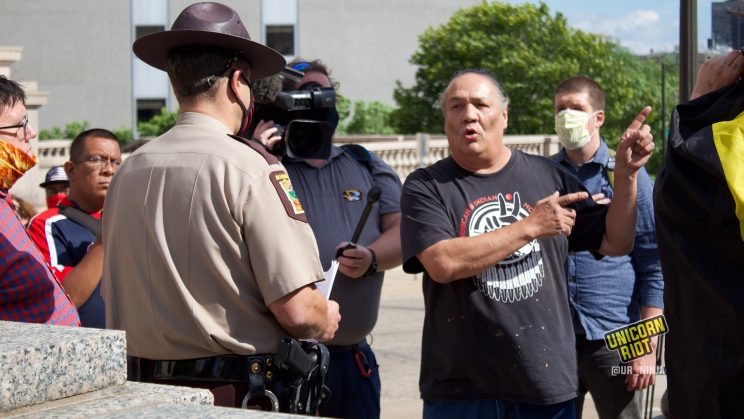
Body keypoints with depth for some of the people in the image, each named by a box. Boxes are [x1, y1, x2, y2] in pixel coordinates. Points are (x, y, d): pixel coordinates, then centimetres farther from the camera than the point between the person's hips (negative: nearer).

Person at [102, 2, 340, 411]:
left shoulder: (127, 172, 4)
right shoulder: (249, 166, -14)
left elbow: (114, 295, 13)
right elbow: (296, 310, -18)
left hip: (145, 391, 6)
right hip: (243, 396, -6)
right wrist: (326, 318, 3)